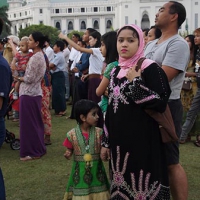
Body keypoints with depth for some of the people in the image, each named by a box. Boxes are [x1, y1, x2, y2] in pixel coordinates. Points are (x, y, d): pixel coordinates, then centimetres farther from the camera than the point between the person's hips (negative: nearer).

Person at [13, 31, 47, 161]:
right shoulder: (40, 55, 13)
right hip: (34, 92, 10)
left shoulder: (35, 57, -17)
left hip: (29, 93, -10)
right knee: (35, 122, 15)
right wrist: (22, 78, 5)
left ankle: (32, 152, 6)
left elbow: (29, 79, -19)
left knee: (29, 123, -1)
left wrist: (19, 78, -3)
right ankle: (38, 149, 24)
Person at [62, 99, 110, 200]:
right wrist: (68, 154, -19)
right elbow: (70, 150, 2)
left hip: (96, 169, 1)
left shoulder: (99, 132, -7)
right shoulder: (72, 134, -10)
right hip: (80, 170, -1)